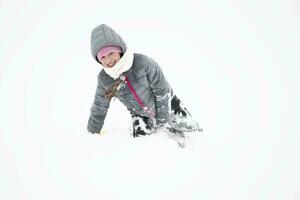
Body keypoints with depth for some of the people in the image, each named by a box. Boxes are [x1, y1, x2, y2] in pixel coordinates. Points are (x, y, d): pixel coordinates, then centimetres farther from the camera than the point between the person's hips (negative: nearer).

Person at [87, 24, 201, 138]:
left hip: (166, 105, -2)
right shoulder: (103, 79, -17)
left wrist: (163, 120, -18)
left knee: (191, 130, 1)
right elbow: (99, 107, -2)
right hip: (140, 115, 3)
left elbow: (162, 91, -22)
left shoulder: (143, 62, -31)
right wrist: (92, 133, 5)